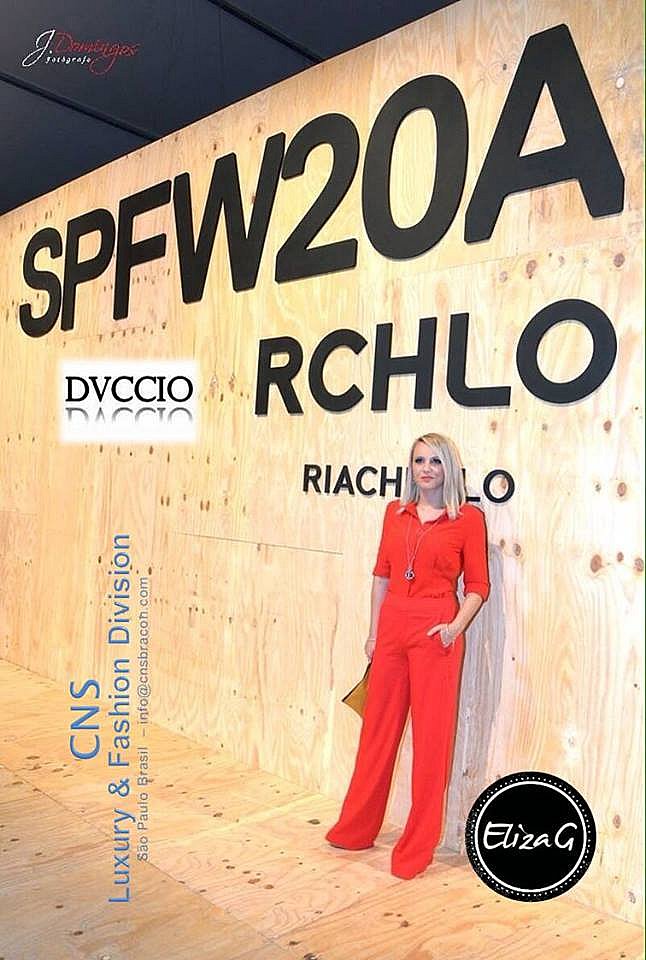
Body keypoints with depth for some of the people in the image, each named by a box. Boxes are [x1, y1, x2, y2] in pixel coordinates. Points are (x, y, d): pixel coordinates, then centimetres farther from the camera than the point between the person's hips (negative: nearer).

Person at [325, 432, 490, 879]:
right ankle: (357, 827, 30)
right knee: (379, 728, 13)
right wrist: (374, 631, 9)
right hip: (392, 626, 4)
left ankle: (417, 846, 19)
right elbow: (382, 574, 11)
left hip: (435, 632, -4)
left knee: (432, 735, 4)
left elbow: (478, 586, -2)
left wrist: (457, 625, -17)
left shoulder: (468, 518, -4)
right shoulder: (396, 512, 8)